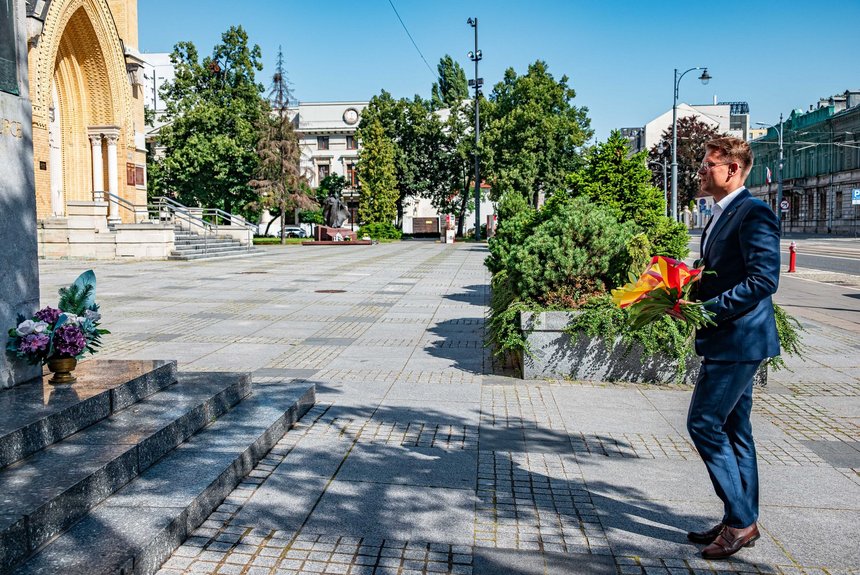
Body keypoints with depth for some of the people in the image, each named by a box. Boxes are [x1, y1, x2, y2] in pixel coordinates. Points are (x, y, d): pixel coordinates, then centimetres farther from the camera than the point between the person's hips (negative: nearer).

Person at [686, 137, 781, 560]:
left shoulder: (754, 213, -14)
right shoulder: (720, 217, 17)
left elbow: (764, 279, -22)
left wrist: (708, 308, -21)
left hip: (739, 339, -10)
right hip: (727, 340, 10)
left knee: (704, 423, -9)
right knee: (732, 429, 14)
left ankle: (741, 521, 3)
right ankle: (741, 521, 25)